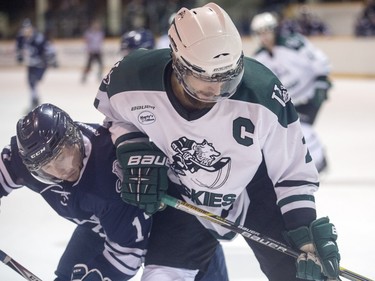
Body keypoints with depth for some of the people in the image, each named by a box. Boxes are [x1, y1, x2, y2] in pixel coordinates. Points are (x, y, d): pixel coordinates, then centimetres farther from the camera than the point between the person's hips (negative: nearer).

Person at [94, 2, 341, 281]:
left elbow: (294, 170, -19)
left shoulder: (262, 93, -32)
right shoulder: (133, 79, -27)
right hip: (183, 198, 1)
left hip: (258, 193, -1)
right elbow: (114, 110, 0)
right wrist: (136, 153, -15)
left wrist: (308, 238, -22)